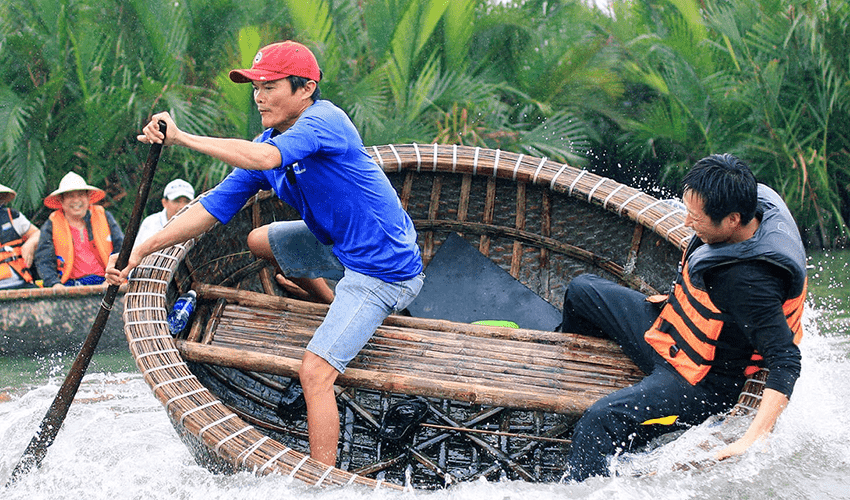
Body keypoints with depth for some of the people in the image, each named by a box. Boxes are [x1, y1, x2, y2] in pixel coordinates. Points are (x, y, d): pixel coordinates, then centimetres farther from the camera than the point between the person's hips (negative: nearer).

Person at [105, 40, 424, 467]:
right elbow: (213, 207, 3)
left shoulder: (324, 120, -21)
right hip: (340, 245, 9)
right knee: (259, 241, 26)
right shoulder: (268, 143, 4)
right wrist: (141, 251, -4)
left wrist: (183, 138, -38)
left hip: (383, 269, -9)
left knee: (314, 371, -19)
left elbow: (264, 159, -40)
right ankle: (339, 312, 35)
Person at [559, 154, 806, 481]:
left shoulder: (750, 282, -37)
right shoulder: (755, 204, -12)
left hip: (702, 383, -10)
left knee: (601, 420, -30)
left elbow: (786, 362, -37)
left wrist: (752, 441, -44)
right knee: (582, 290, 20)